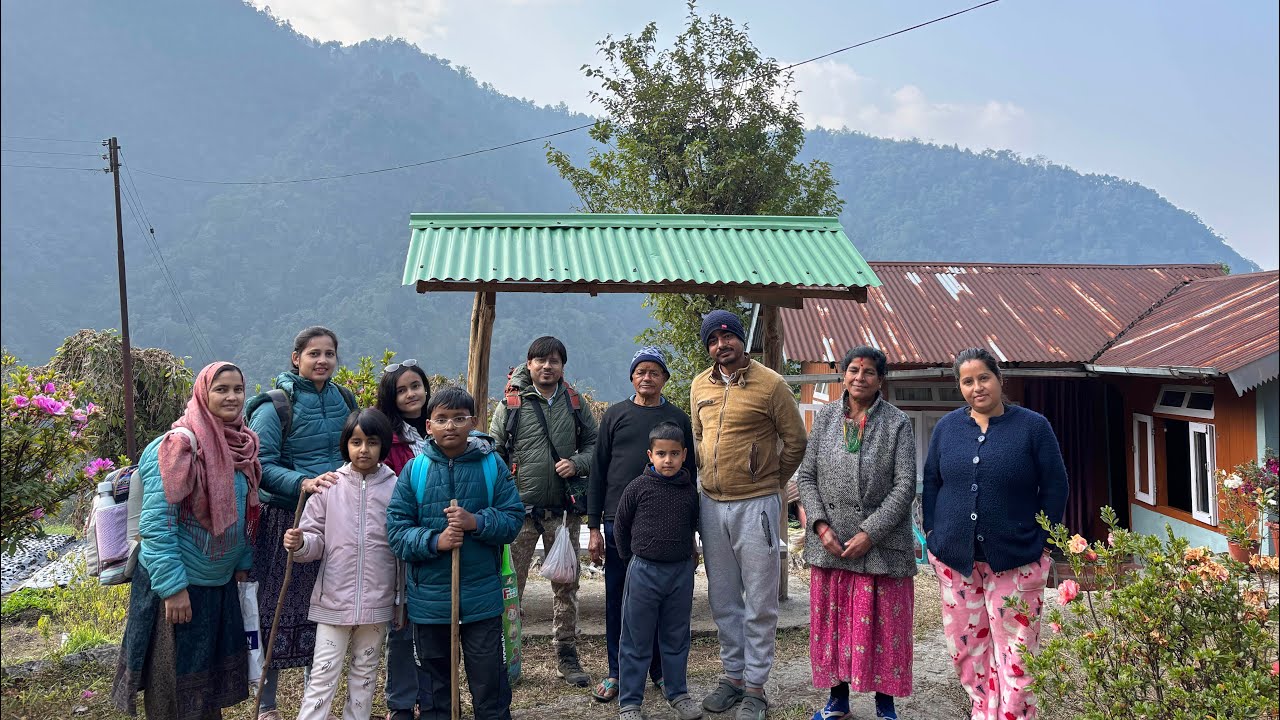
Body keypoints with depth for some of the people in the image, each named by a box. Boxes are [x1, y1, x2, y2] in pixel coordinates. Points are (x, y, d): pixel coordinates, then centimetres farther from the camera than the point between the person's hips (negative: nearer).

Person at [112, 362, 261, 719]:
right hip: (178, 583, -7)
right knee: (177, 681, 8)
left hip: (222, 583, 7)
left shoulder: (242, 444, 3)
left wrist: (243, 563, 13)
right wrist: (173, 586, -22)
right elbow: (156, 522, -22)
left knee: (214, 672, 19)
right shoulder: (179, 446, -20)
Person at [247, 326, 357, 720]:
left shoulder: (344, 399, 7)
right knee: (279, 612, 3)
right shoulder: (275, 407, -10)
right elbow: (261, 467, -15)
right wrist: (303, 483, -27)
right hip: (286, 520, -5)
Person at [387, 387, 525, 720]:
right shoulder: (414, 470, -2)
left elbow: (513, 519, -4)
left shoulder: (492, 466, -3)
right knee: (435, 680, 18)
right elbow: (396, 530, -5)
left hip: (482, 597, -1)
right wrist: (435, 541, -20)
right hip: (429, 597, 1)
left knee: (489, 680, 9)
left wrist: (476, 522, -20)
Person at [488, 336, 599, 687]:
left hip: (563, 512, 2)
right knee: (510, 585, 1)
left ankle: (567, 656, 21)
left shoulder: (575, 404, 6)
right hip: (520, 511, -2)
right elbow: (493, 455, 3)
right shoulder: (510, 405, 0)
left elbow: (594, 444, 15)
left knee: (567, 585, 9)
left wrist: (577, 463, -7)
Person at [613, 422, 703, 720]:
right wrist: (631, 558, 8)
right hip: (644, 570, -3)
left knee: (676, 638, 14)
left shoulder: (690, 490, 1)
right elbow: (620, 527, 4)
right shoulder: (638, 487, -8)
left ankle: (677, 693, 29)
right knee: (636, 641, 5)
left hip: (681, 571, 3)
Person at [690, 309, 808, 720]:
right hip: (712, 504, 5)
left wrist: (769, 482, 4)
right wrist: (706, 474, 12)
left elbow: (795, 441, -2)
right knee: (723, 599, 14)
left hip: (755, 506, -5)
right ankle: (733, 675, 28)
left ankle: (755, 687, 14)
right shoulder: (700, 386, 7)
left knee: (759, 602, 3)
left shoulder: (769, 384, -8)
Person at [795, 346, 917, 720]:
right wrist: (820, 525, -8)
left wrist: (870, 533, -15)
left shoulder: (897, 423, -3)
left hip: (881, 545, -3)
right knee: (833, 620, 10)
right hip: (830, 544, 3)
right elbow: (806, 476, 5)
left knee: (883, 624, 4)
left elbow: (905, 486, -8)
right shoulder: (825, 417, 6)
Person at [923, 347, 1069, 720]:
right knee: (965, 642, 9)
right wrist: (933, 533, 5)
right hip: (954, 556, 3)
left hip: (1015, 559, -3)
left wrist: (1042, 542, -5)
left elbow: (1055, 487, -1)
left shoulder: (1033, 426, -3)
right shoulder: (947, 426, 6)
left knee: (1015, 649, 1)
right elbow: (931, 482, 12)